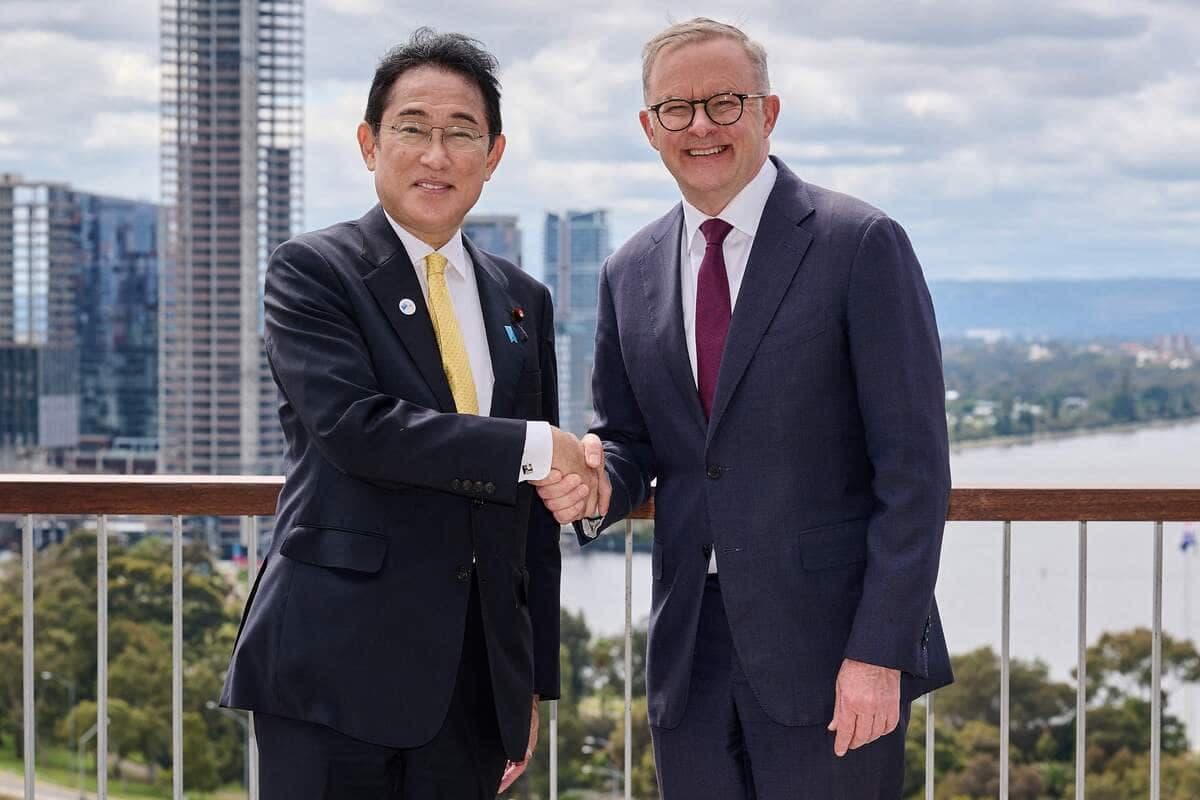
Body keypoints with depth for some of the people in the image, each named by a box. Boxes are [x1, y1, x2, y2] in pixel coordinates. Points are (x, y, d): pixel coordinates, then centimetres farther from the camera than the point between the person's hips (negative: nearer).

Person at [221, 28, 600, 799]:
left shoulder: (524, 300, 15)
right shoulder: (312, 272, 0)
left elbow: (536, 508, 16)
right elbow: (354, 424, -17)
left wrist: (536, 678, 14)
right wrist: (533, 447, -13)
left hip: (478, 677, 5)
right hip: (339, 665, -4)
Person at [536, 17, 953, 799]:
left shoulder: (861, 244, -6)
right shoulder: (631, 274, 11)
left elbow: (913, 466, -9)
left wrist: (880, 651, -15)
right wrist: (595, 480, -6)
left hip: (829, 645, -5)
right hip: (691, 648, 5)